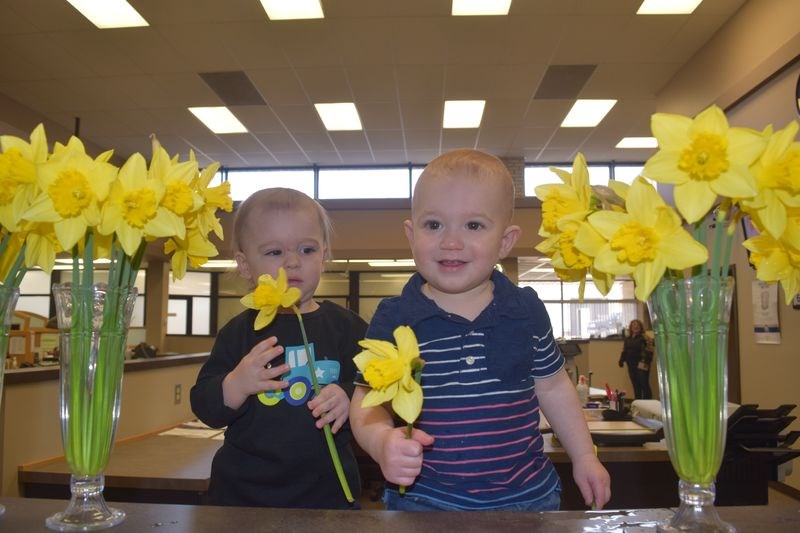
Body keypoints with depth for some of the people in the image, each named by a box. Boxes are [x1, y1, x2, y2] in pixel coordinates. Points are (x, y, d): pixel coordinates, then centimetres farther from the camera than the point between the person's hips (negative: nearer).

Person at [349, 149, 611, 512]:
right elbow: (368, 401, -7)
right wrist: (383, 442, -27)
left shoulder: (526, 310, -4)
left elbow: (552, 387, 10)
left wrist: (584, 457, 14)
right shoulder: (393, 319, -12)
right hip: (424, 500, -1)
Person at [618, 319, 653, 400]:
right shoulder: (627, 338, 14)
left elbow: (649, 351, -12)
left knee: (644, 385, -6)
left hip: (641, 365, -6)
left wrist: (646, 362, -21)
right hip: (631, 365, 6)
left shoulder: (644, 337, -6)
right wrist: (622, 360, 6)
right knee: (636, 386, 11)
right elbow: (624, 351, 19)